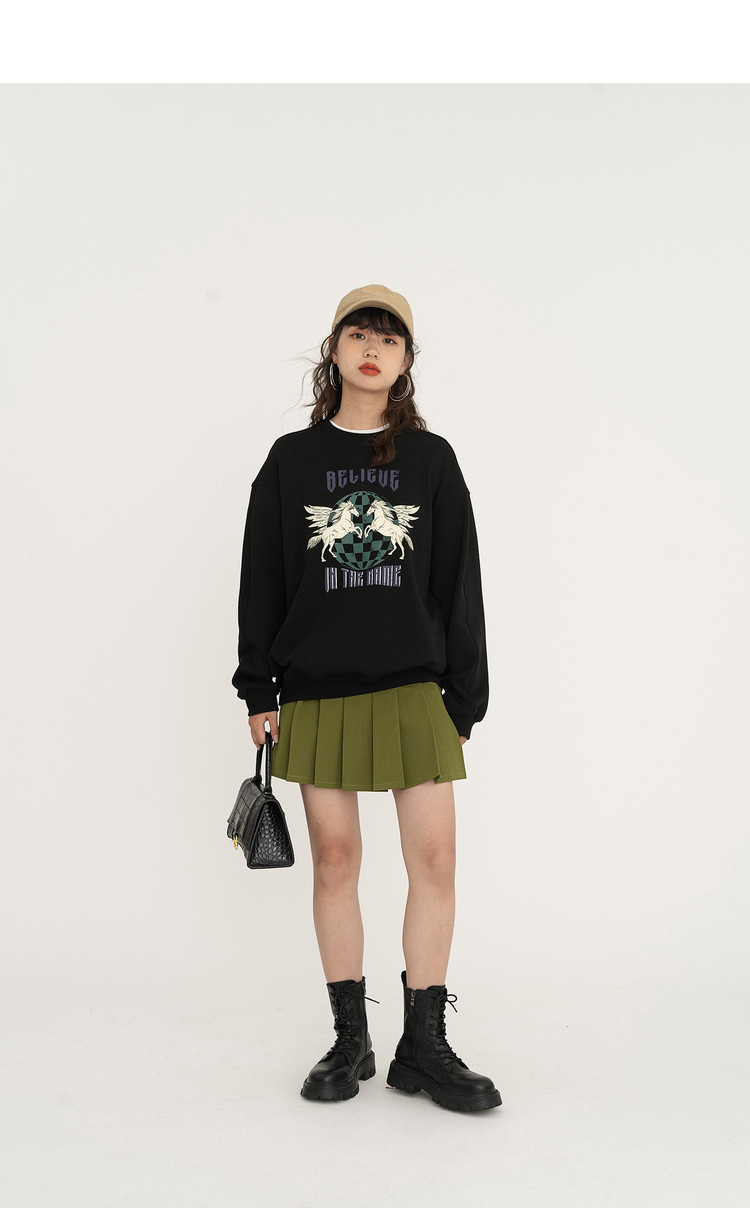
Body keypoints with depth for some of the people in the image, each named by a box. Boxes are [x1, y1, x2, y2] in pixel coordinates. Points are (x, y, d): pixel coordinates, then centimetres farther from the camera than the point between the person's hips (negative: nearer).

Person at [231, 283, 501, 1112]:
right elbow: (262, 578, 8)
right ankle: (349, 1041, 17)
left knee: (434, 858, -4)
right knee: (335, 859, 4)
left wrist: (464, 697, 3)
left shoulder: (431, 459, 8)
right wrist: (257, 691, 3)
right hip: (317, 694, 0)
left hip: (413, 689, 0)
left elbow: (460, 584, 7)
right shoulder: (291, 459, 8)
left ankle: (424, 1046, 9)